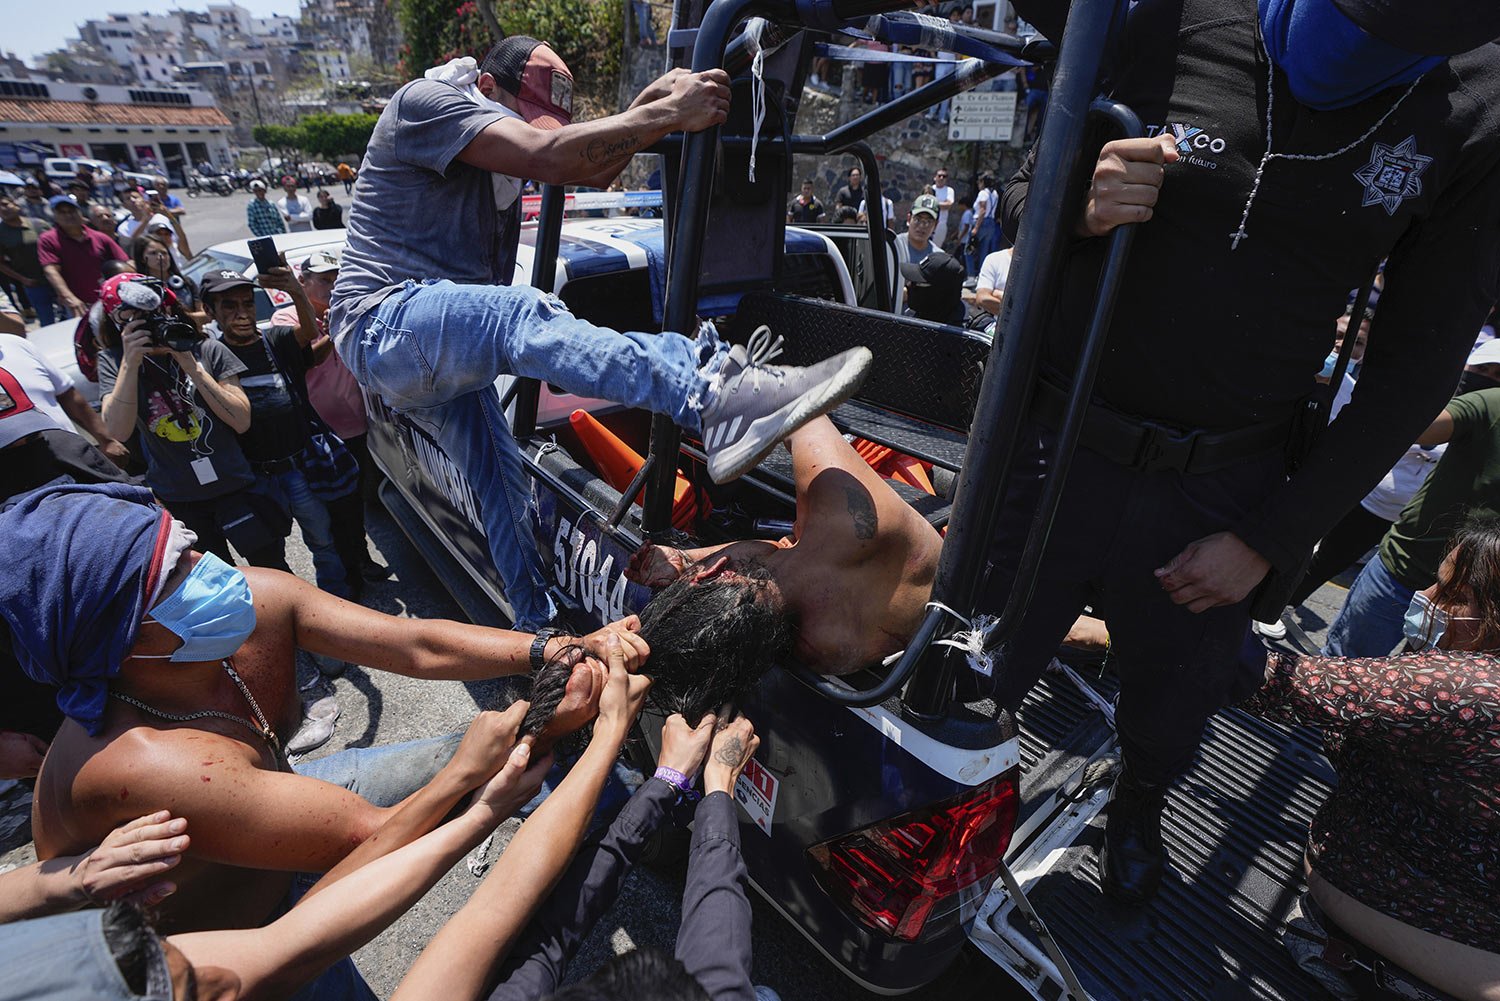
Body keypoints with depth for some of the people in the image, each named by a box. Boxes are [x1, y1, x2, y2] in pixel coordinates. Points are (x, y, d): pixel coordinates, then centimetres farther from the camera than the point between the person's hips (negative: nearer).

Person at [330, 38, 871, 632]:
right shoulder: (425, 101, -9)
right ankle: (716, 398, -58)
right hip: (383, 322, -10)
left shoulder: (505, 137, 17)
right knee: (520, 315, -37)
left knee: (501, 483, 7)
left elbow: (594, 170, 3)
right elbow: (547, 158, -25)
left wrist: (654, 102, -11)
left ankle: (539, 629, 17)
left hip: (442, 343, 10)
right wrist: (669, 114, -26)